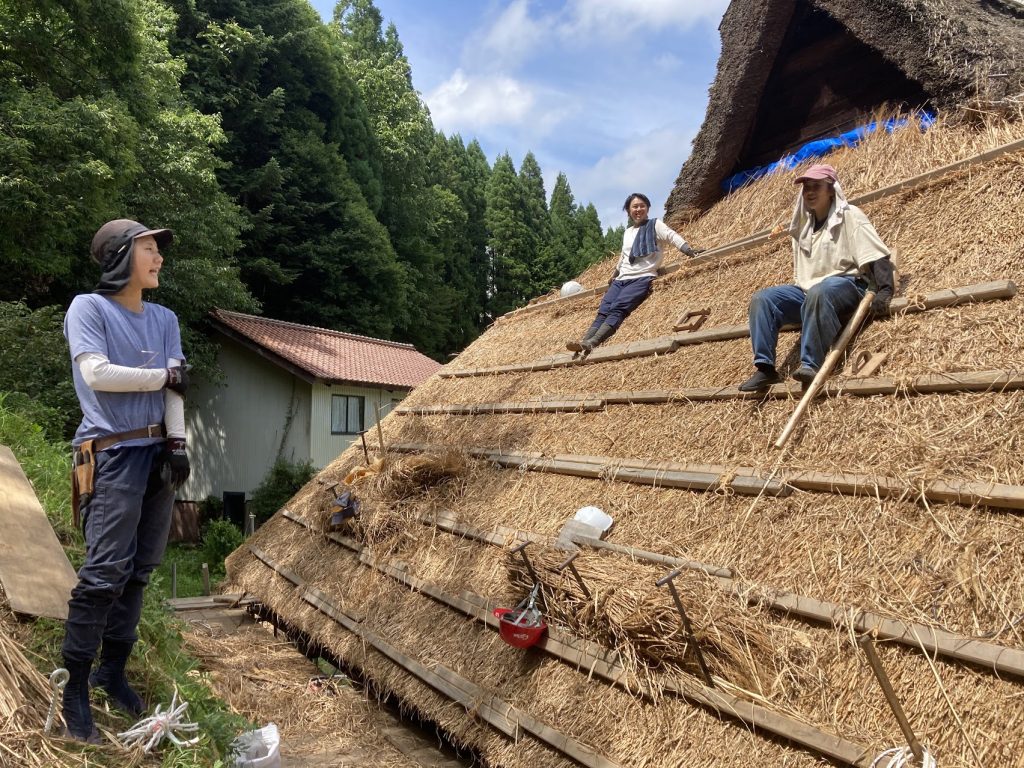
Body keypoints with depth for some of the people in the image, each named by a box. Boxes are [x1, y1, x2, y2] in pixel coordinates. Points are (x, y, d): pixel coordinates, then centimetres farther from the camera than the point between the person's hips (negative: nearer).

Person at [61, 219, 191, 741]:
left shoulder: (164, 319, 14)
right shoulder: (88, 307, -2)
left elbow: (173, 389, 6)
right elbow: (97, 373, -14)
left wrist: (177, 443, -5)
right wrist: (164, 374, -5)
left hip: (158, 452, 6)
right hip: (113, 454, -6)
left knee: (140, 568, 9)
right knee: (106, 571, -9)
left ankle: (113, 669, 22)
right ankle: (73, 688, 3)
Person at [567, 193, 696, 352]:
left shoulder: (655, 225, 5)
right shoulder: (627, 232, 24)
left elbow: (673, 237, -9)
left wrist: (691, 253, -24)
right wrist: (614, 275, 42)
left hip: (643, 278, -7)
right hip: (622, 279, 7)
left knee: (617, 309, -28)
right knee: (603, 311, -16)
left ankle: (591, 343, -45)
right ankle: (584, 342, -33)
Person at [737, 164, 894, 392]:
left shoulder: (849, 216, -2)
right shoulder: (804, 224, 19)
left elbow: (877, 257, -11)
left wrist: (884, 291, -24)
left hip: (845, 285, -7)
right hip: (807, 292, 7)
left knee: (818, 293, -41)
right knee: (762, 298, -15)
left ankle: (811, 365, -45)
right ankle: (765, 367, -24)